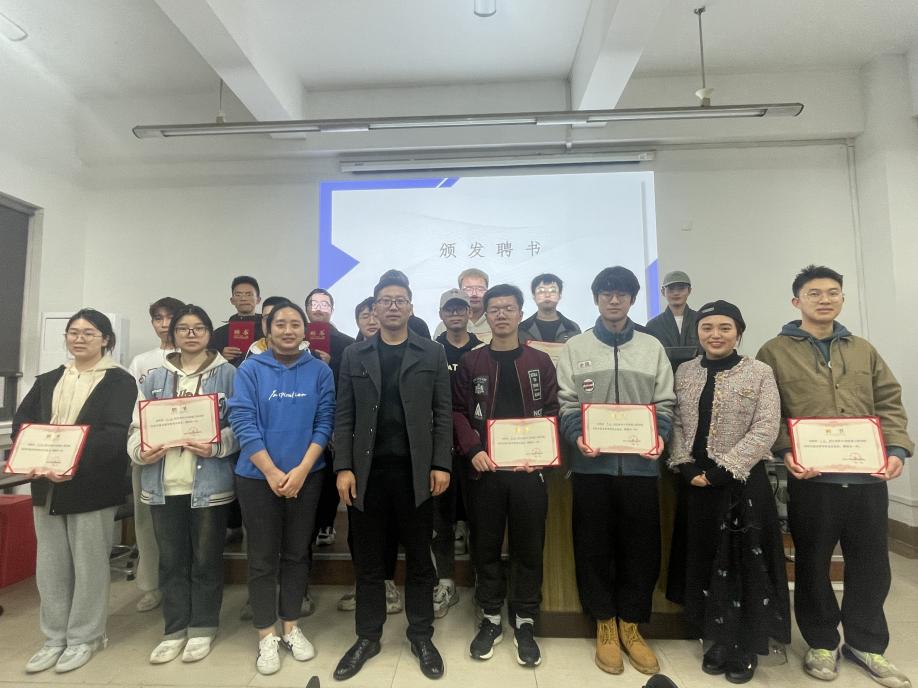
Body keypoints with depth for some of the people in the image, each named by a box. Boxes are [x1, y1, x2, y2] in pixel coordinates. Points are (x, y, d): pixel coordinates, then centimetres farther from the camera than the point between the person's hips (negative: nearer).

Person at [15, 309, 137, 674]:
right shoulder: (48, 380, 14)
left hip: (92, 486, -5)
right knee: (51, 564, 14)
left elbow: (115, 434, -15)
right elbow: (21, 422, 5)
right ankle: (55, 637, 30)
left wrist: (73, 464, -27)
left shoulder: (120, 381, -5)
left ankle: (85, 637, 22)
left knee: (89, 563, 5)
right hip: (46, 485, 5)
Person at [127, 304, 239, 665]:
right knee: (171, 559, 14)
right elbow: (137, 425, 9)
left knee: (206, 558, 9)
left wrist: (216, 446, -20)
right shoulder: (155, 378, 11)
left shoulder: (227, 374, -1)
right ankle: (175, 629, 30)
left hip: (210, 483, -3)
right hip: (164, 483, 4)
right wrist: (140, 451, -11)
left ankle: (202, 628, 26)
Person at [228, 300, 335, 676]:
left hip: (307, 477, 1)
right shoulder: (250, 370, -4)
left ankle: (291, 627, 30)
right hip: (258, 477, -1)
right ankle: (266, 637, 24)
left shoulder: (320, 371, -1)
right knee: (263, 558, 9)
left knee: (297, 554, 13)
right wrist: (272, 472, -14)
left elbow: (325, 423, -3)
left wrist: (301, 470, -13)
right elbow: (243, 422, -9)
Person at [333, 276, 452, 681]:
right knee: (368, 560, 12)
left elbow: (443, 413, 1)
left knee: (419, 557, 11)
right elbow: (344, 416, 4)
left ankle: (421, 636, 28)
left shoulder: (433, 354, 4)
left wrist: (441, 464, -6)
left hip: (415, 470, -1)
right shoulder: (354, 355, 7)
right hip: (367, 470, 1)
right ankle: (367, 637, 29)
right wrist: (343, 468, -4)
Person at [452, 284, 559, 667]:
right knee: (486, 546, 10)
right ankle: (490, 618, 27)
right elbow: (458, 412, 2)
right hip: (485, 468, 0)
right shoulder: (471, 363, 6)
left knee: (528, 547, 8)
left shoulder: (540, 362, 7)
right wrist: (473, 450, -12)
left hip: (529, 468, 0)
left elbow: (551, 413, 3)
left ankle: (524, 622, 25)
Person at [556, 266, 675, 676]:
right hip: (591, 462, -1)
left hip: (639, 462, 1)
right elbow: (566, 403, 1)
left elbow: (664, 402, 7)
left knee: (640, 545, 8)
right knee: (594, 544, 7)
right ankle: (605, 626, 25)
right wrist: (577, 437, -16)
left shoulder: (652, 347, 10)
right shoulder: (575, 347, 6)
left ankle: (630, 626, 27)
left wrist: (658, 435, -11)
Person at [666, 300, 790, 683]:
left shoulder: (759, 373, -3)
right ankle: (718, 639, 28)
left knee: (743, 561, 5)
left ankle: (744, 646, 23)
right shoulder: (684, 372, 6)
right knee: (705, 559, 10)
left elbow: (765, 430, -10)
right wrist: (686, 466, -9)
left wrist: (723, 469, -16)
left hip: (742, 480, -3)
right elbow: (675, 422, 5)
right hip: (696, 480, 3)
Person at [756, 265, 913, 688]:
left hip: (868, 477, 4)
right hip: (811, 478, -4)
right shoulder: (775, 353, 0)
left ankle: (865, 643, 33)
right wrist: (786, 451, -17)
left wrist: (896, 448, -1)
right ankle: (821, 642, 28)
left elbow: (889, 403, 13)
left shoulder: (864, 351, 15)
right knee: (813, 563, 9)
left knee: (871, 563, 13)